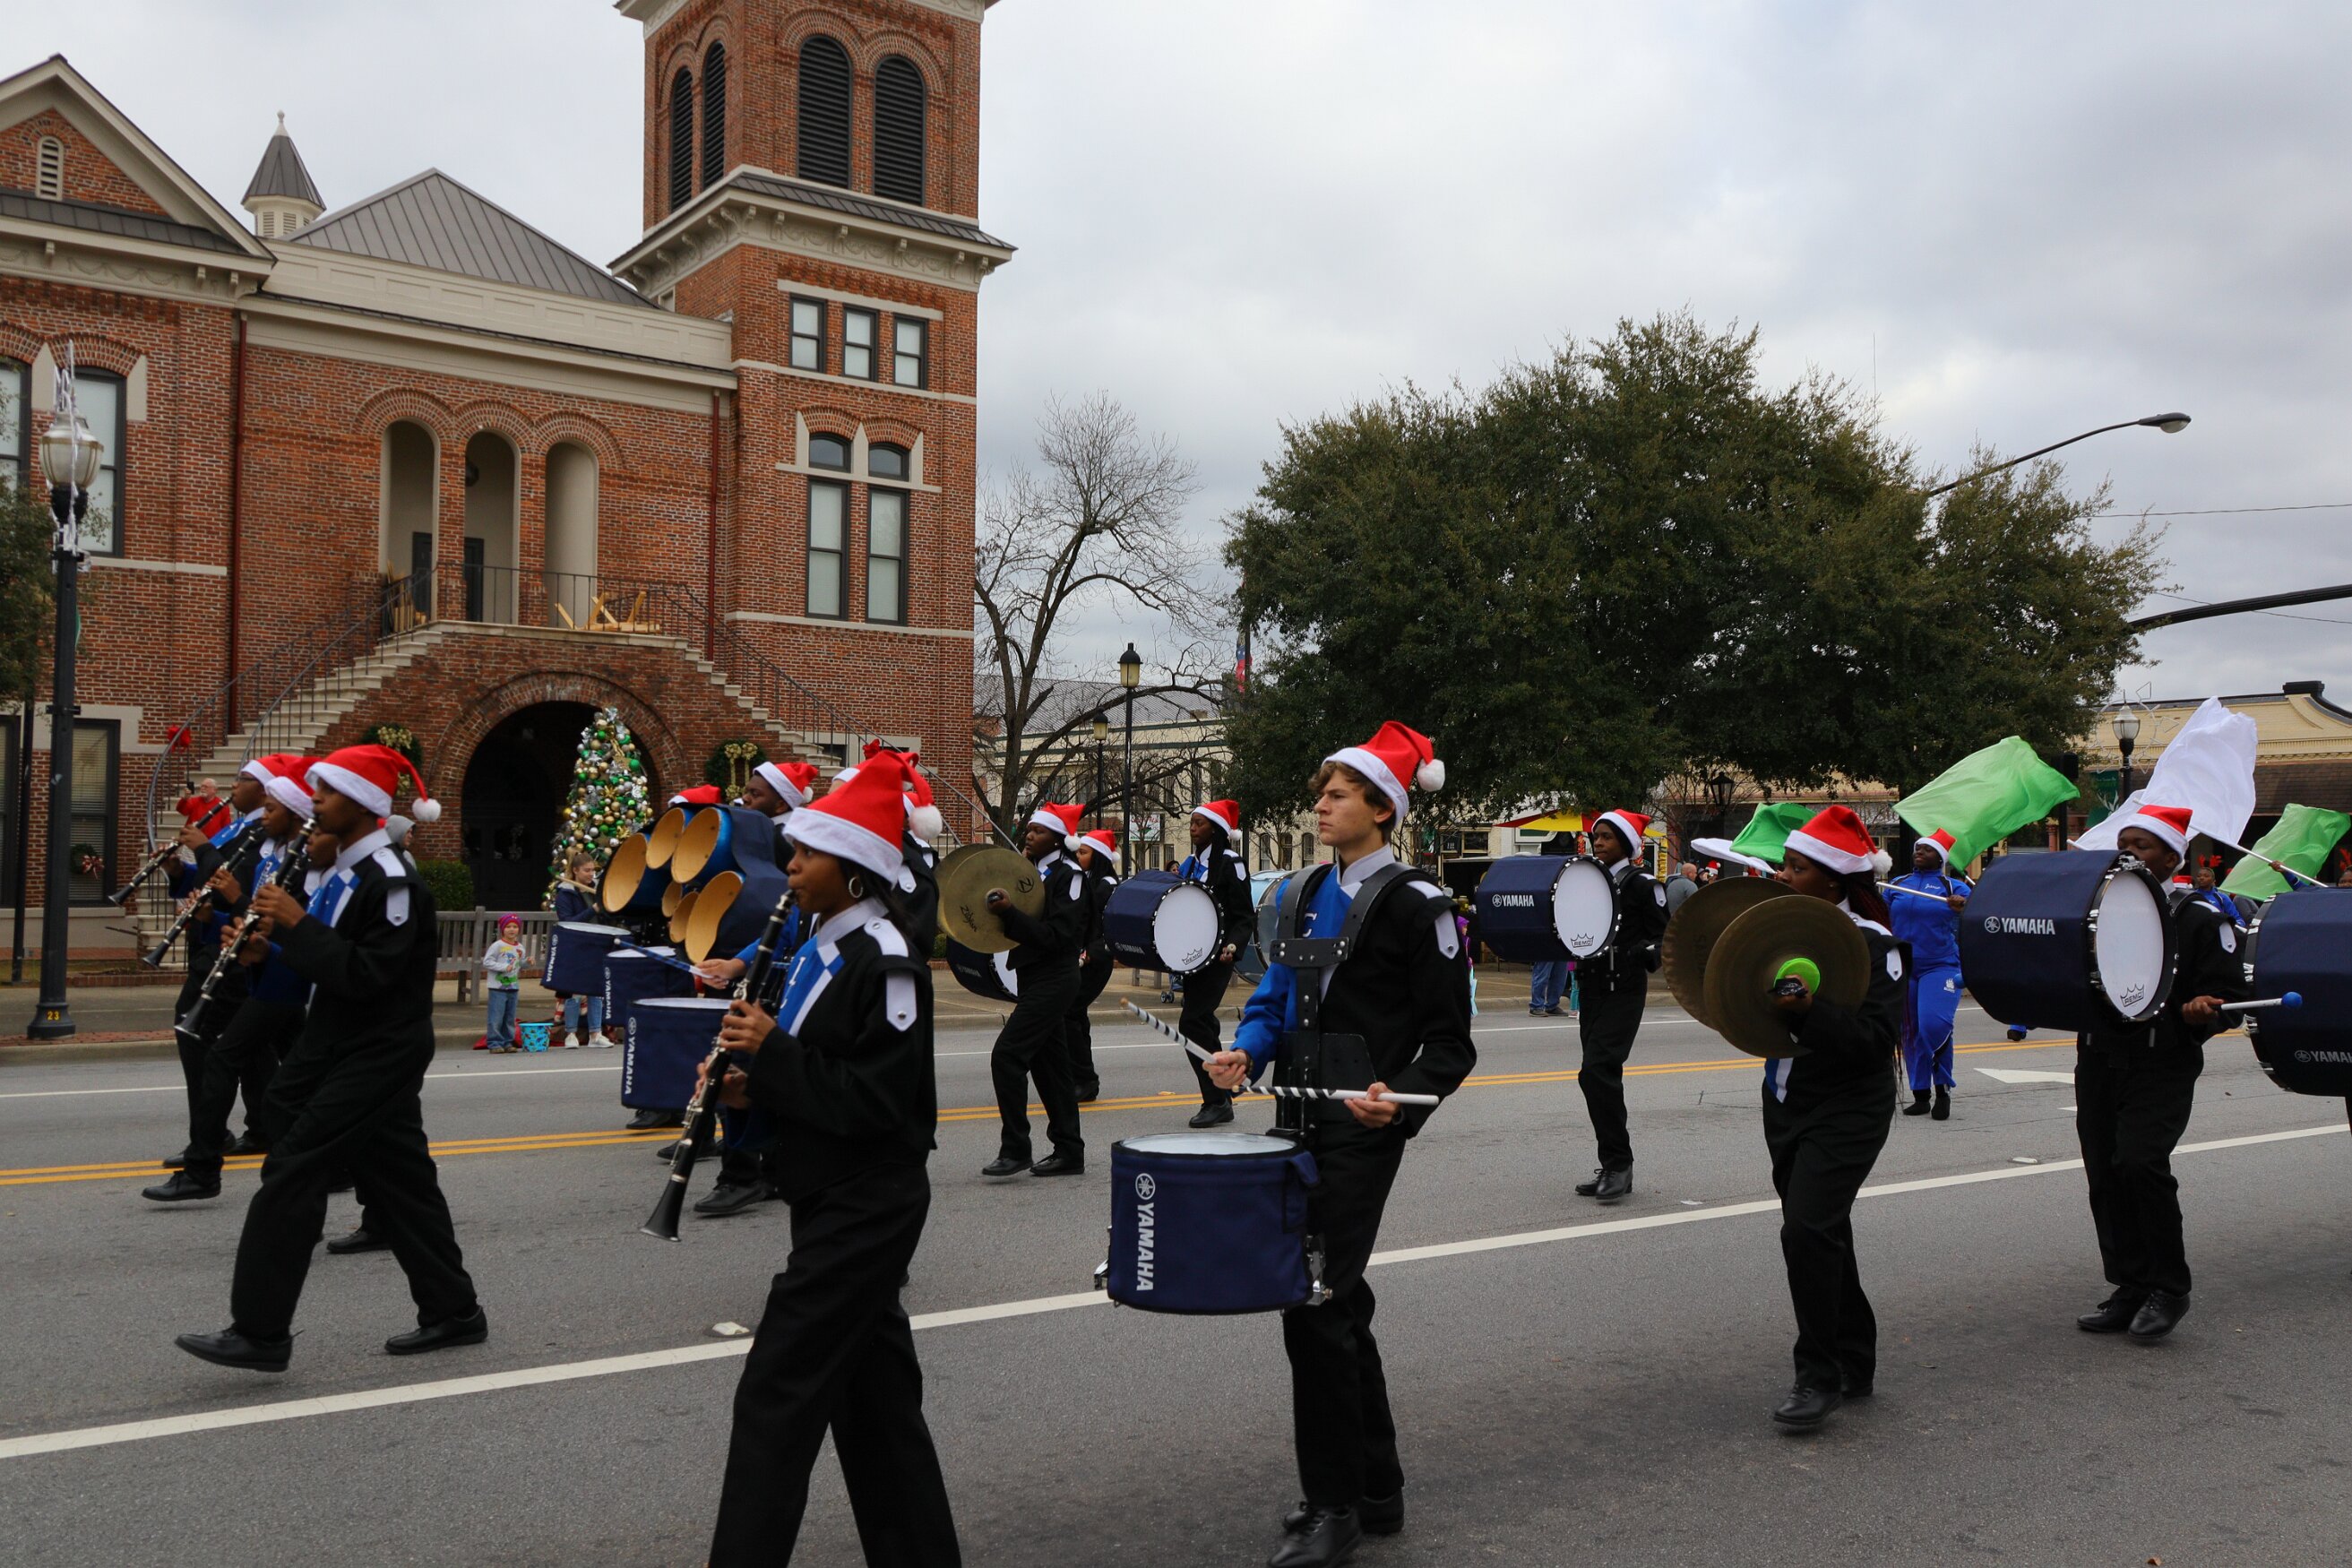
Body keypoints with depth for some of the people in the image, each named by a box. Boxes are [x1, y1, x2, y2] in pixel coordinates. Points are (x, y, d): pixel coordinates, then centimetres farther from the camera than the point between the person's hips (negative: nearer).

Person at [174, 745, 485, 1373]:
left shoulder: (392, 881, -19)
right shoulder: (346, 869, 11)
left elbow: (367, 975, -23)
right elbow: (332, 958, 18)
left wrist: (298, 924, -21)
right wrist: (276, 935, 1)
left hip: (378, 1055, -10)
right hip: (343, 1046, 10)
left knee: (294, 1171, -9)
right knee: (399, 1179, 13)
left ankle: (260, 1332, -2)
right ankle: (452, 1311, 22)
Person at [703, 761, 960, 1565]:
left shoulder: (885, 961, -19)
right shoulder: (822, 944, 10)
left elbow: (874, 1102, -23)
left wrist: (771, 1053, -22)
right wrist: (753, 1082, 0)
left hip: (866, 1208, -10)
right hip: (833, 1199, 10)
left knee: (777, 1392, -5)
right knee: (871, 1387, 16)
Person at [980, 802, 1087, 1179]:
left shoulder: (1069, 875, -12)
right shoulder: (1031, 871, 14)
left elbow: (1057, 936, -21)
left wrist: (1010, 912, -25)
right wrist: (1002, 912, 2)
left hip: (1053, 980, -9)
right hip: (1035, 978, 9)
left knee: (1007, 1055, -15)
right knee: (1049, 1063, 11)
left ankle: (1014, 1150, -8)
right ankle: (1069, 1151, 18)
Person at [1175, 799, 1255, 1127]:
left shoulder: (1230, 864, -8)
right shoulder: (1190, 863, 15)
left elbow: (1244, 916, -11)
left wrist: (1233, 945, -25)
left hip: (1217, 956, -8)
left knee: (1192, 1023, -15)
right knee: (1203, 1024, 10)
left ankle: (1216, 1101, -8)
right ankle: (1221, 1100, 20)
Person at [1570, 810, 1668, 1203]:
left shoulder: (1642, 886, -6)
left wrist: (1637, 953, -22)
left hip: (1624, 991, -7)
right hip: (1591, 989, 7)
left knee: (1597, 1072, -18)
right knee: (1601, 1078, 10)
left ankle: (1618, 1164, -9)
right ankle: (1615, 1170, 18)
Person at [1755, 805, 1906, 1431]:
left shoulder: (1871, 943, -15)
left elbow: (1875, 1040, -22)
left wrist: (1809, 1010, -35)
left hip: (1847, 1113, -8)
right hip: (1786, 1105, 8)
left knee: (1808, 1230, -17)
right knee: (1823, 1237, 15)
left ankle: (1820, 1375, -3)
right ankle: (1854, 1365, 30)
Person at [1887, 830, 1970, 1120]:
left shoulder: (1954, 886, 4)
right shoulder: (1898, 884, 14)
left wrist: (1964, 908, -27)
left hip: (1940, 966, -4)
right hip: (1902, 968, 4)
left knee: (1934, 1026, -19)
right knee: (1910, 1032, 6)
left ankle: (1943, 1090, 1)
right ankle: (1920, 1096, 16)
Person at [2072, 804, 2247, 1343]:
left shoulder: (2202, 918, 0)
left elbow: (2230, 993, -1)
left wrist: (2205, 1009, -22)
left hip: (2163, 1066, -5)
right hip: (2098, 1061, 5)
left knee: (2139, 1162, -19)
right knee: (2104, 1174, 4)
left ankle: (2169, 1287, -1)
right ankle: (2130, 1292, 17)